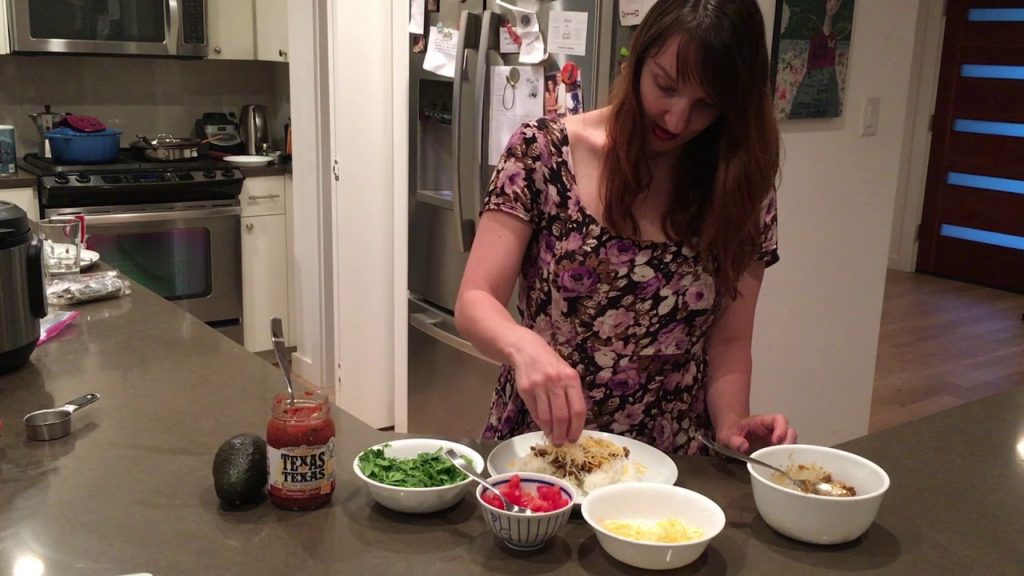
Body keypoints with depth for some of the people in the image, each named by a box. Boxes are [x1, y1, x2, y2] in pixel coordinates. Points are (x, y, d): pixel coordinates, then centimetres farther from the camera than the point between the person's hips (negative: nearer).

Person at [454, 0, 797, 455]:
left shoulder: (742, 191, -2)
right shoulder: (543, 152, -8)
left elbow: (728, 341, 3)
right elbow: (474, 302, -11)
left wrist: (731, 425, -16)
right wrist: (524, 346, -32)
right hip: (538, 449, -1)